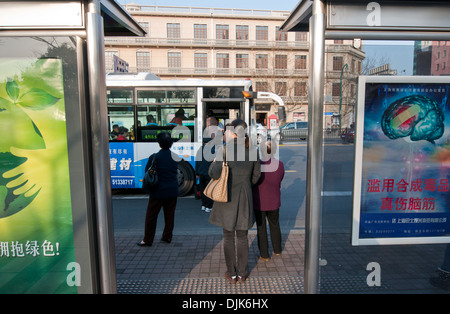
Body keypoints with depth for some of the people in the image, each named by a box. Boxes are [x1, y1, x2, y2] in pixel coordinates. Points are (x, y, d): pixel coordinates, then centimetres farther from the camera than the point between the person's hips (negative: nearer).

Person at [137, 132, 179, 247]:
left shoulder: (154, 157, -14)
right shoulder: (175, 156, -2)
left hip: (158, 191, -4)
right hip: (173, 190, 4)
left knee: (151, 215, 7)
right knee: (170, 214, 14)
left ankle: (147, 240, 13)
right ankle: (167, 236, 23)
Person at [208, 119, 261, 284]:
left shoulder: (224, 149, -14)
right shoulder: (253, 151, -3)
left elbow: (214, 174, -15)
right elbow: (256, 176, 5)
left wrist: (213, 164, 5)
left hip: (227, 197, -2)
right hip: (245, 198, 3)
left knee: (228, 237, 12)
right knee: (242, 237, 15)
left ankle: (232, 274, 24)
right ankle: (242, 273, 26)